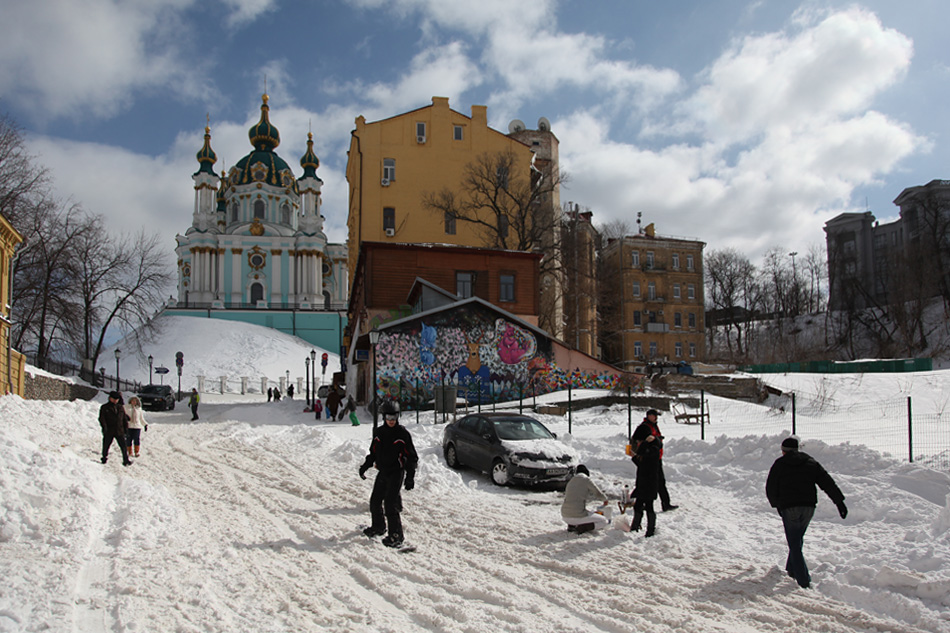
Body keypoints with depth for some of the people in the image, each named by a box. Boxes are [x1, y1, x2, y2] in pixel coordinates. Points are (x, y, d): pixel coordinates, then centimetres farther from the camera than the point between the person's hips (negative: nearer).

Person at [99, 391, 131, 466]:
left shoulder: (120, 408, 13)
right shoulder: (104, 407, 2)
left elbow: (124, 419, 18)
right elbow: (101, 418, -6)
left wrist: (126, 428, 13)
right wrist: (104, 427, -20)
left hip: (119, 431, 2)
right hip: (108, 432, -2)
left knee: (123, 446, -5)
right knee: (106, 445, 9)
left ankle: (126, 460, 0)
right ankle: (104, 458, 31)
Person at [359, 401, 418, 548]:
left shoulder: (403, 433, -8)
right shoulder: (378, 432, 7)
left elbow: (412, 457, -6)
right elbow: (373, 452, 21)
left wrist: (410, 476, -11)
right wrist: (365, 466, 16)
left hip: (396, 473, -6)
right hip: (382, 472, 6)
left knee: (390, 504, -13)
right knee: (375, 501, 13)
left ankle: (396, 536, -7)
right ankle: (378, 527, 35)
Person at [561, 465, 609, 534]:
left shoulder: (571, 481, 18)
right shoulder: (586, 480, -3)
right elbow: (599, 495, 5)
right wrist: (605, 499, 29)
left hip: (565, 516, 7)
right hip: (578, 517, -7)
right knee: (604, 521, 15)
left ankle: (571, 525, 11)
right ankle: (581, 528, -6)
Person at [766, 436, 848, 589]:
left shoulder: (779, 464, 4)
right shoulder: (810, 462, 12)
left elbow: (771, 489, 4)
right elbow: (827, 482, 5)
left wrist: (777, 505, 19)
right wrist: (839, 501, 5)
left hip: (789, 507, -4)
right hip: (809, 507, 4)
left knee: (794, 544, -1)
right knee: (797, 539, 22)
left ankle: (804, 581, -7)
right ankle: (792, 569, 31)